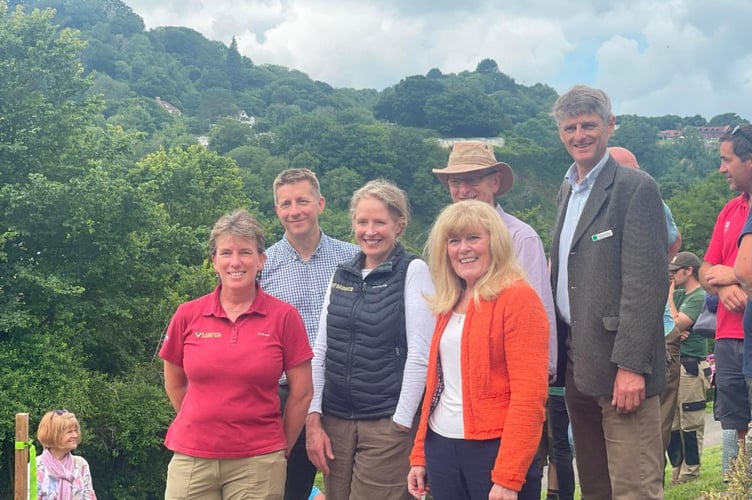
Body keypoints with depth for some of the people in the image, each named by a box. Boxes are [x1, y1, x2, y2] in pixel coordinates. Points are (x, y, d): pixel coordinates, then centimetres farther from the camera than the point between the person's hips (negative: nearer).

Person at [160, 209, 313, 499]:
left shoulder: (284, 317, -4)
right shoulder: (188, 315, 0)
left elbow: (302, 393, 2)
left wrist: (280, 450, 7)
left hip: (257, 463, -1)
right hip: (192, 459, 2)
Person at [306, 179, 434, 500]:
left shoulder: (413, 271, -5)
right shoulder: (342, 274, 10)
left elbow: (420, 355, -9)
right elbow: (320, 349, 10)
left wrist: (402, 423, -11)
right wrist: (313, 419, 4)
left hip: (387, 423, -5)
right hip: (335, 421, 5)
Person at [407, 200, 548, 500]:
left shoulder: (518, 298, -10)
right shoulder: (449, 305, 12)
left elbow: (529, 394, -16)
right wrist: (419, 455, 11)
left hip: (493, 450, -7)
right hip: (441, 447, 7)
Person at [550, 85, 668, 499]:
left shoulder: (636, 189, -9)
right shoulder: (567, 190, 16)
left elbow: (647, 283, -16)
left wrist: (631, 365, -21)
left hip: (619, 369, -8)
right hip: (578, 366, 8)